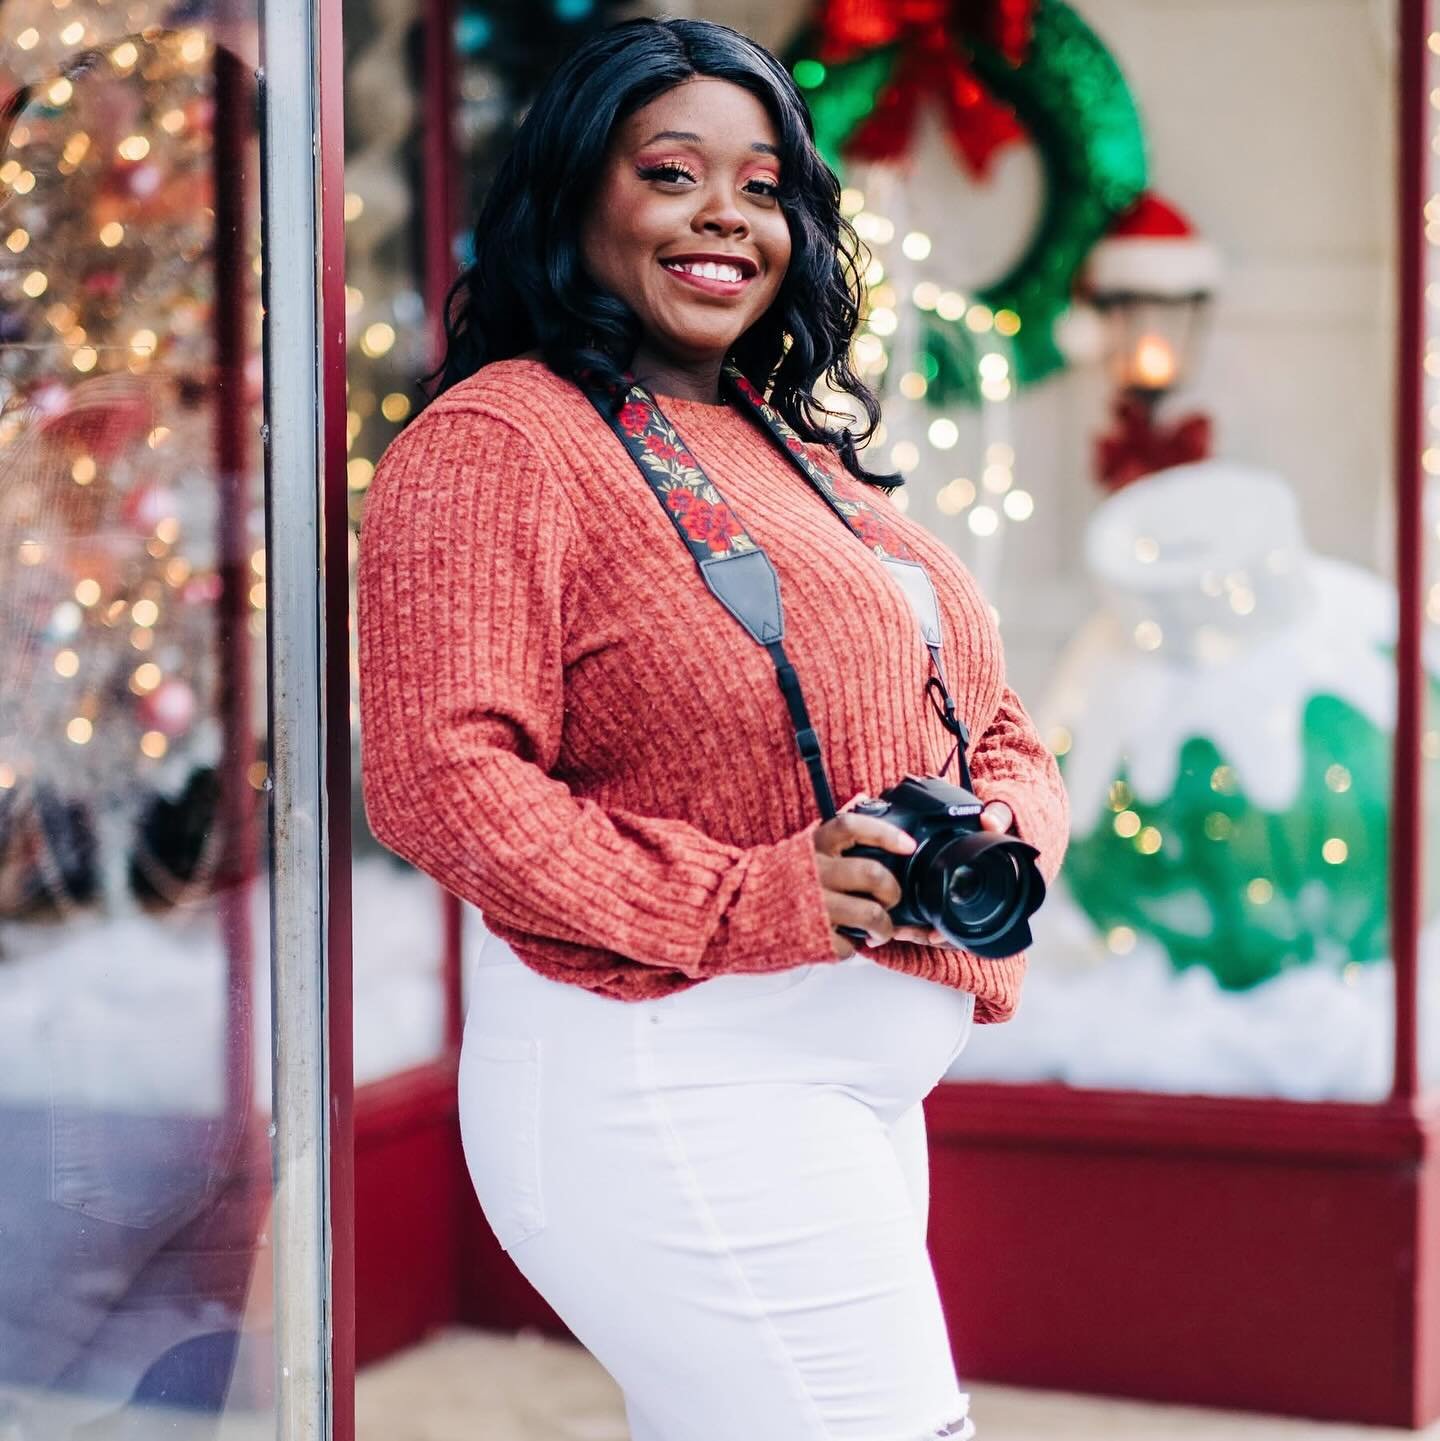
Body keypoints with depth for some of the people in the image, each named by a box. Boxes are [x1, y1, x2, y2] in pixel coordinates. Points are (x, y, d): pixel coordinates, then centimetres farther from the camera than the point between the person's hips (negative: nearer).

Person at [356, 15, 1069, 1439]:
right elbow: (438, 775, -19)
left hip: (863, 1089, 9)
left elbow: (997, 728, 18)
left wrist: (999, 833, -5)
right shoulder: (496, 440, -8)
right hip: (664, 1076, -9)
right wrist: (742, 904, -26)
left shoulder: (799, 454, 18)